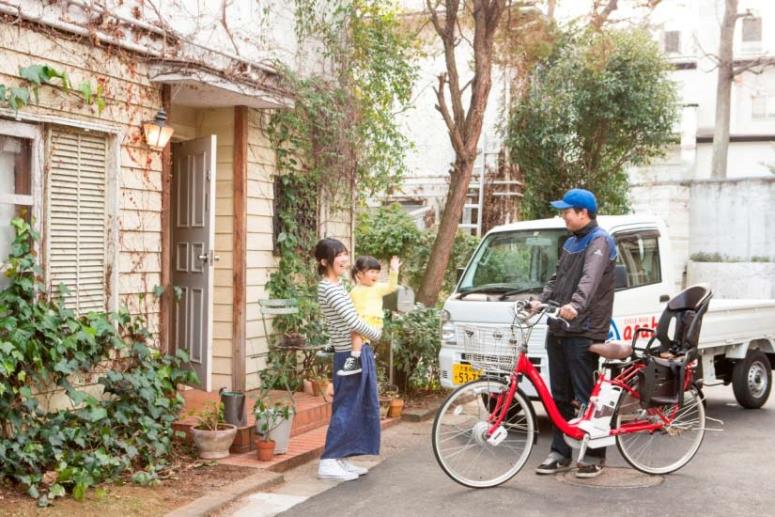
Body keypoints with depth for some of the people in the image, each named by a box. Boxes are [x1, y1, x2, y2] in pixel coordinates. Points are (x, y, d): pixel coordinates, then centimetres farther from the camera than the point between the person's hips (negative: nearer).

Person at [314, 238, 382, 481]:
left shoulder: (336, 285, 13)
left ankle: (341, 459, 20)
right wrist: (376, 334, -8)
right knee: (346, 407, -5)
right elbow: (353, 322, -22)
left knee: (358, 407, 14)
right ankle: (328, 463, 0)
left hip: (358, 353, 10)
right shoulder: (329, 288, -18)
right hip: (350, 354, -10)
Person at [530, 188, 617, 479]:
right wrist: (541, 301, 4)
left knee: (586, 397, -3)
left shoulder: (599, 240, -8)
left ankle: (594, 456, 8)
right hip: (559, 329, 9)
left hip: (584, 332, -9)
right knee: (560, 397, 11)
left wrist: (575, 305, -40)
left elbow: (590, 278, -25)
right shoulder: (571, 243, 19)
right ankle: (560, 453, 18)